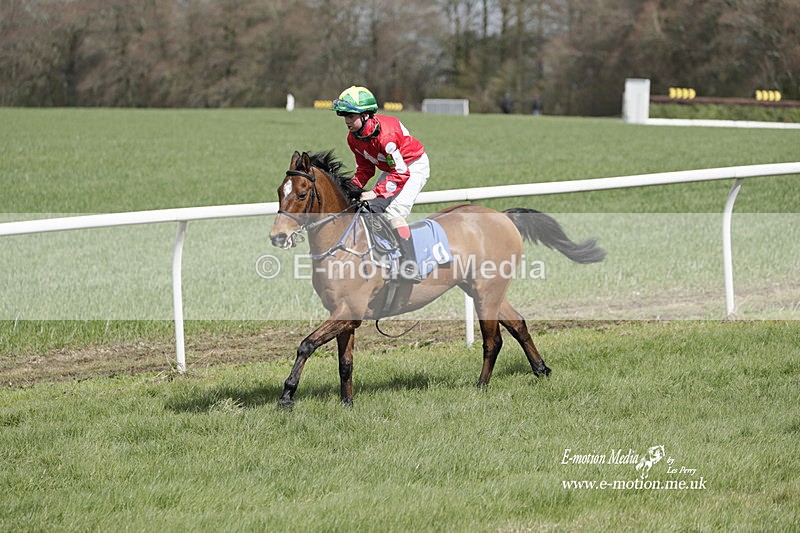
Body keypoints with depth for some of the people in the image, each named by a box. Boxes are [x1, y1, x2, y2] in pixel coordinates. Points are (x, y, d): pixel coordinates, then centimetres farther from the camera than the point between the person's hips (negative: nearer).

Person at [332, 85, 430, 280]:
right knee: (369, 209, 2)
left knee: (395, 212, -24)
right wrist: (354, 187, -13)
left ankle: (411, 266, -29)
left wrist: (376, 192, -33)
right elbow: (365, 168, 6)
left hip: (415, 168, -9)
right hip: (392, 170, 9)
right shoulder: (353, 137, -7)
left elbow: (401, 174, -30)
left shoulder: (385, 134, -33)